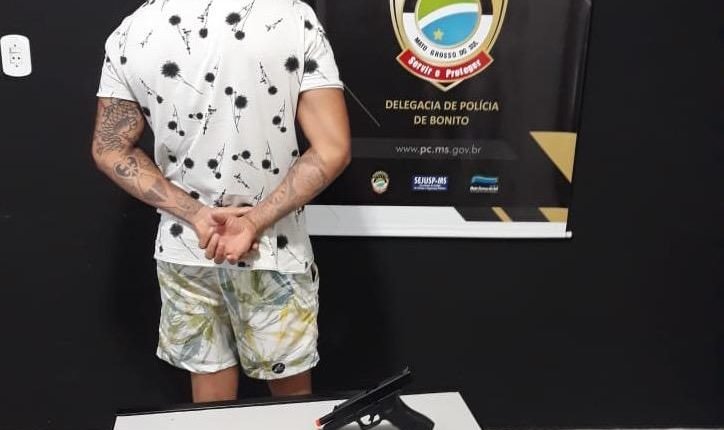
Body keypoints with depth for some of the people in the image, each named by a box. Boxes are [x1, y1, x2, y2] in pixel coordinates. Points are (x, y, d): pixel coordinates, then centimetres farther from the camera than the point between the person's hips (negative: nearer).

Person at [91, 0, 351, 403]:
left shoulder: (130, 33, -7)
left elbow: (111, 151, -1)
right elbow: (332, 151, -18)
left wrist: (195, 214, -8)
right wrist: (256, 222, -14)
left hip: (183, 248, 3)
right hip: (273, 249, -2)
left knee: (209, 378, 22)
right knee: (290, 381, 19)